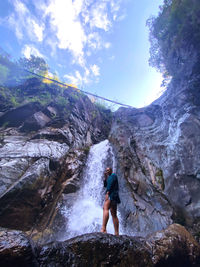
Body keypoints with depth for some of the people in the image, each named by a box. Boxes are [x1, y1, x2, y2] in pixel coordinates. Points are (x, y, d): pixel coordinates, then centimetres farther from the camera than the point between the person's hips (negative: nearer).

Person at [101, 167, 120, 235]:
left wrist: (107, 193, -23)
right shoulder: (109, 177, 27)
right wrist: (105, 177, 13)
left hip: (112, 194, -10)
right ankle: (116, 233, 8)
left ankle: (103, 229, -38)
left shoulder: (113, 175, 1)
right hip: (113, 197, 10)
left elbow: (110, 184, -13)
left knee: (105, 208, -26)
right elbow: (105, 185, 22)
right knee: (114, 214, 6)